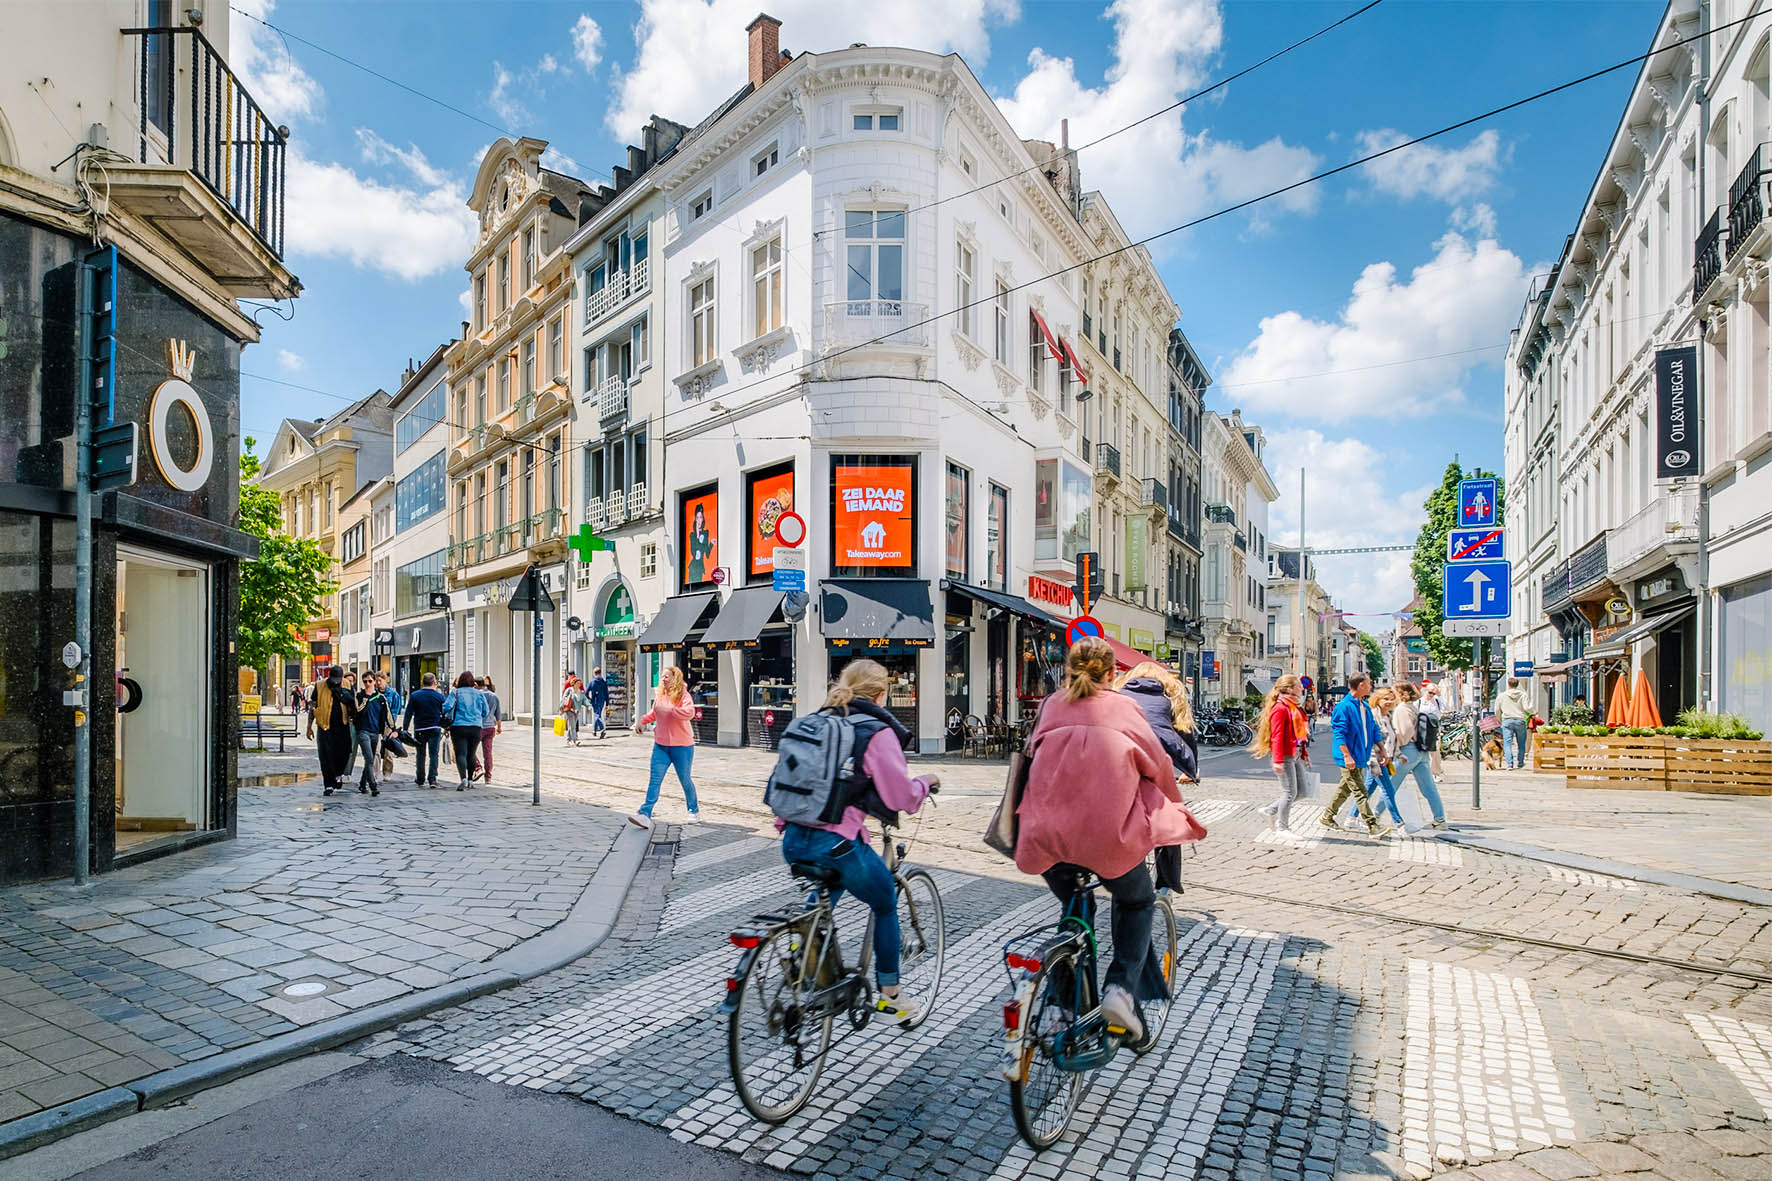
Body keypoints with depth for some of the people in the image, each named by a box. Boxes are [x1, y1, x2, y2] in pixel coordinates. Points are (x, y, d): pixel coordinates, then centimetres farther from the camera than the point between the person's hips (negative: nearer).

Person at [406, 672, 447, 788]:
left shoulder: (415, 695, -2)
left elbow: (408, 713, -2)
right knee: (434, 754, 1)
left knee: (420, 754, 12)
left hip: (419, 729, 1)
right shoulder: (439, 696, -2)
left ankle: (420, 779, 20)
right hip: (435, 729, -1)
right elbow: (445, 713, 3)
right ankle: (432, 779, -6)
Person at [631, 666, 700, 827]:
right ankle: (645, 814, -9)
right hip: (660, 745, 5)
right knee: (654, 780, -5)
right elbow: (653, 713, 29)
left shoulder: (683, 695, -11)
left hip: (681, 746, -5)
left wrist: (669, 710, -31)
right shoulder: (660, 696, 8)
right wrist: (642, 721, 13)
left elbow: (689, 713, -31)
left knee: (685, 780, 8)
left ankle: (694, 811, 28)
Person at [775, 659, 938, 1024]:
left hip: (794, 840, 6)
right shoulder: (877, 732, -9)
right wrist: (926, 782, 12)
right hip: (837, 842, -6)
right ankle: (890, 997, 29)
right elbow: (902, 796, -8)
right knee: (885, 906, 20)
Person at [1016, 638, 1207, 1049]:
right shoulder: (1122, 707, 6)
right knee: (1137, 903, 25)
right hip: (1108, 832, -2)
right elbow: (1159, 764, 9)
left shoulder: (1052, 706, 13)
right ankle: (1122, 989, 8)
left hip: (1048, 833, 3)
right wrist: (1175, 807, 28)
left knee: (1073, 909, 28)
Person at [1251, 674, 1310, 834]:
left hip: (1296, 755, 9)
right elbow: (1277, 735, -19)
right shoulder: (1281, 707, -15)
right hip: (1285, 755, -9)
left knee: (1300, 791, 12)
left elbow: (1300, 732, 17)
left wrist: (1304, 753, 16)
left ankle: (1270, 810, 23)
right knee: (1290, 792, -1)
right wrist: (1278, 760, -22)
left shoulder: (1295, 707, 14)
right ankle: (1282, 827, 12)